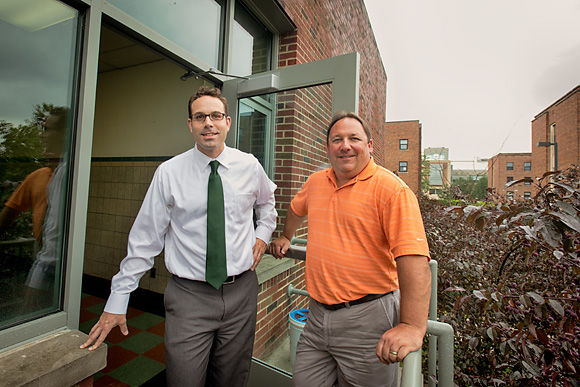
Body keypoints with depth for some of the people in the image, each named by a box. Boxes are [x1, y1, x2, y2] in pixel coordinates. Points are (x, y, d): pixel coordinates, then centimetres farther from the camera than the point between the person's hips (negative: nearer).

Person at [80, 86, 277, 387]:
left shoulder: (250, 166, -1)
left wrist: (263, 234, 4)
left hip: (241, 291, 3)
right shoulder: (168, 173, -7)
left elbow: (266, 202, 20)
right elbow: (145, 239, -3)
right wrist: (117, 301, 0)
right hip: (188, 296, -2)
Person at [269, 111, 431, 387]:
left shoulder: (390, 188, -14)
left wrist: (413, 326, -30)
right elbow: (297, 209, 27)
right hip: (317, 314, 6)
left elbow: (413, 258, -23)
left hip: (367, 318, -5)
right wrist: (285, 237, 34)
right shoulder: (316, 182, 5)